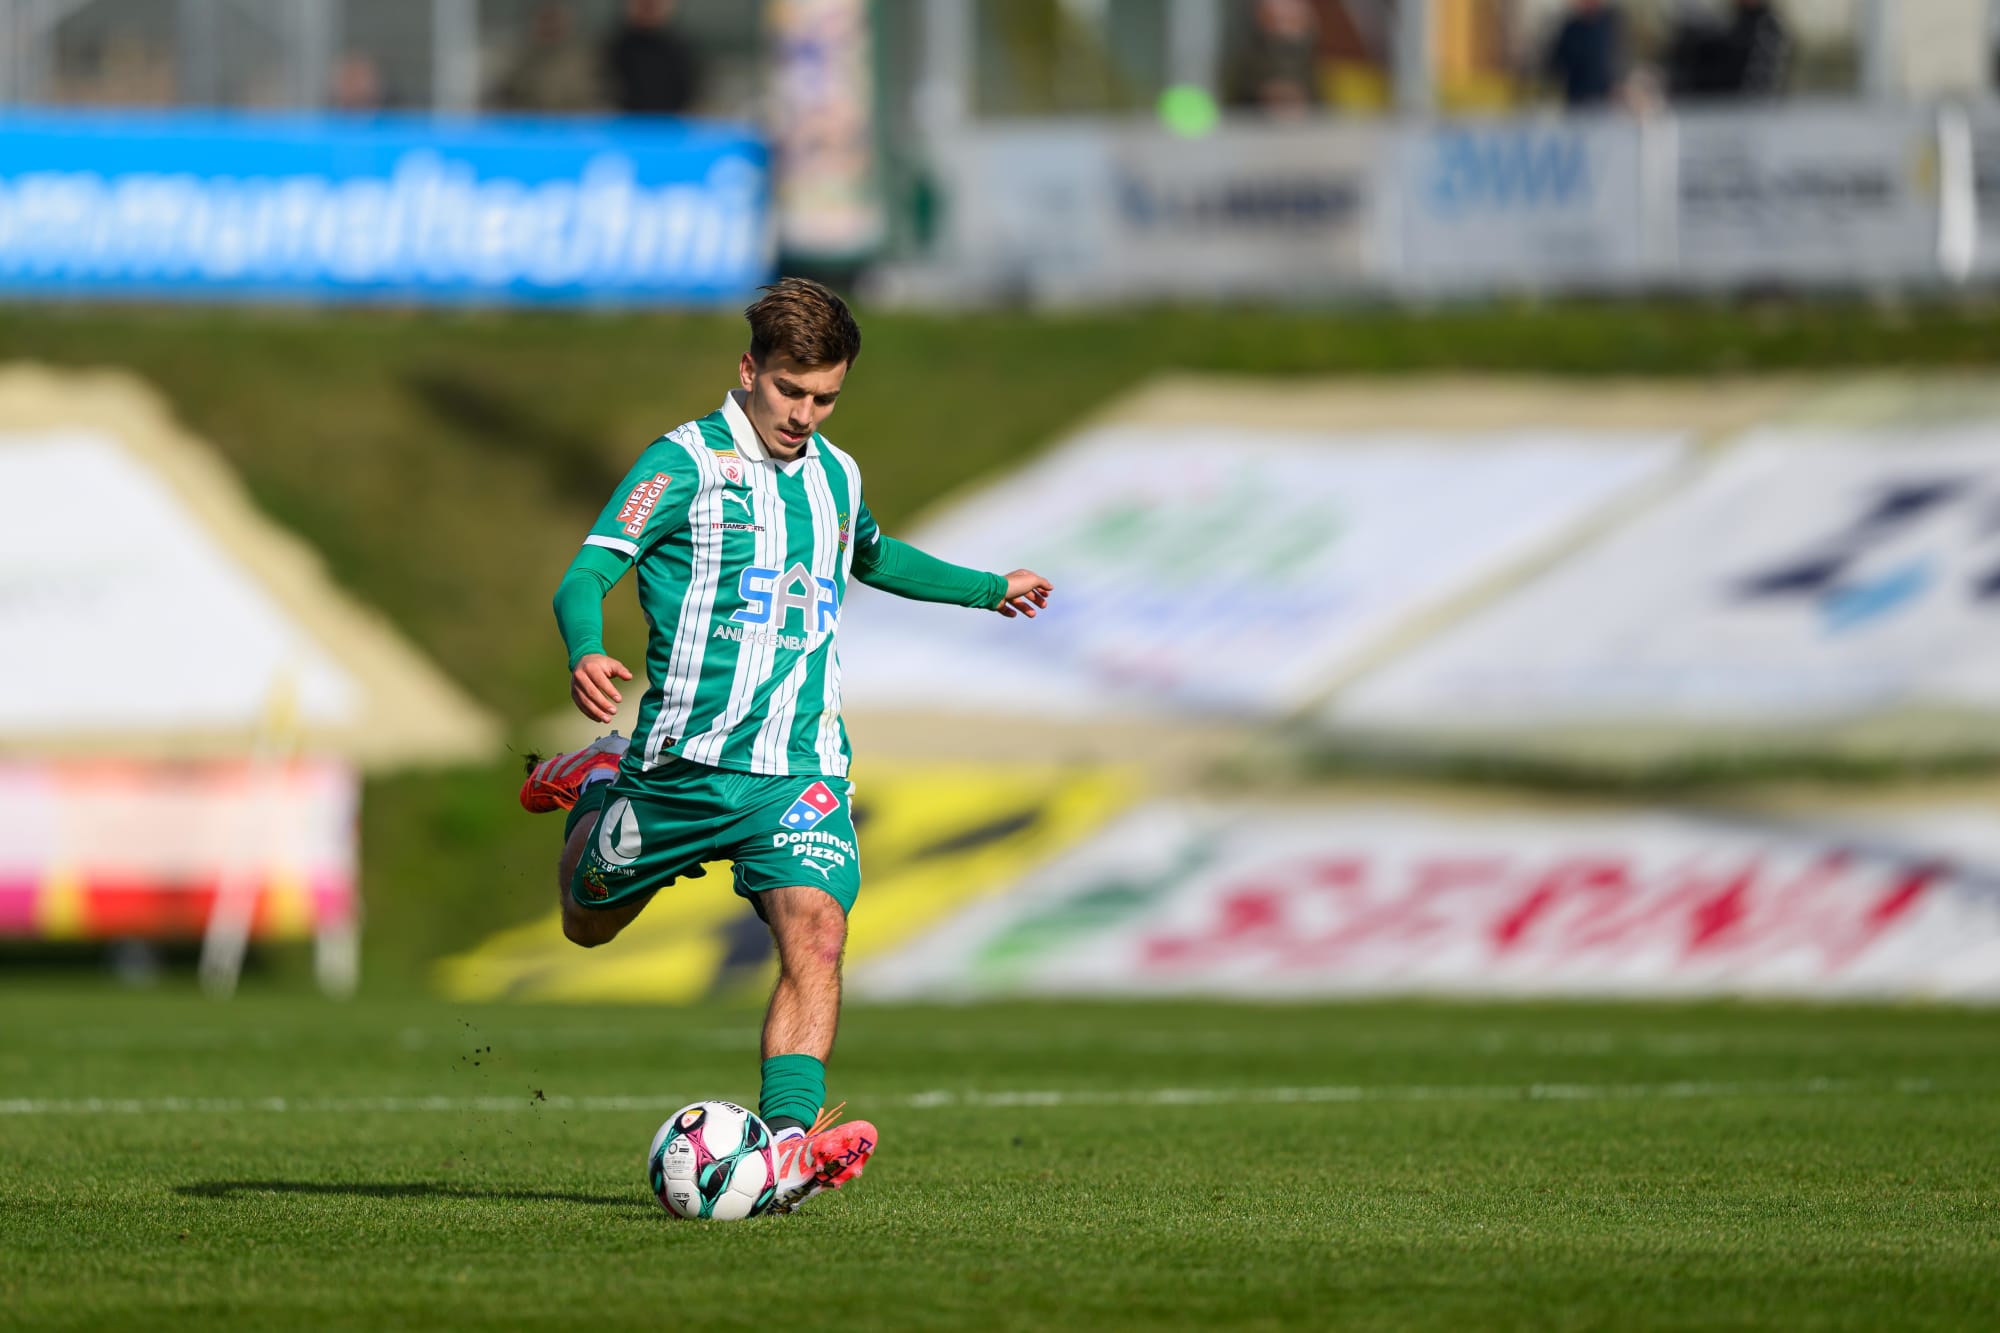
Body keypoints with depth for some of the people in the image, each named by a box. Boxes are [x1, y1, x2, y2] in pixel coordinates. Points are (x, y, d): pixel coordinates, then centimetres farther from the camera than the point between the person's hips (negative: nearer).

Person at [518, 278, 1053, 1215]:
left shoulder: (835, 478, 13)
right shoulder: (687, 461, -8)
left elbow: (872, 556, 37)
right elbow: (587, 573, -16)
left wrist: (988, 590, 43)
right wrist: (584, 654, -37)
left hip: (801, 767, 3)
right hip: (686, 759, -3)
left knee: (815, 930, -21)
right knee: (589, 925, 16)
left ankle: (789, 1142, -29)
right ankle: (597, 788, 47)